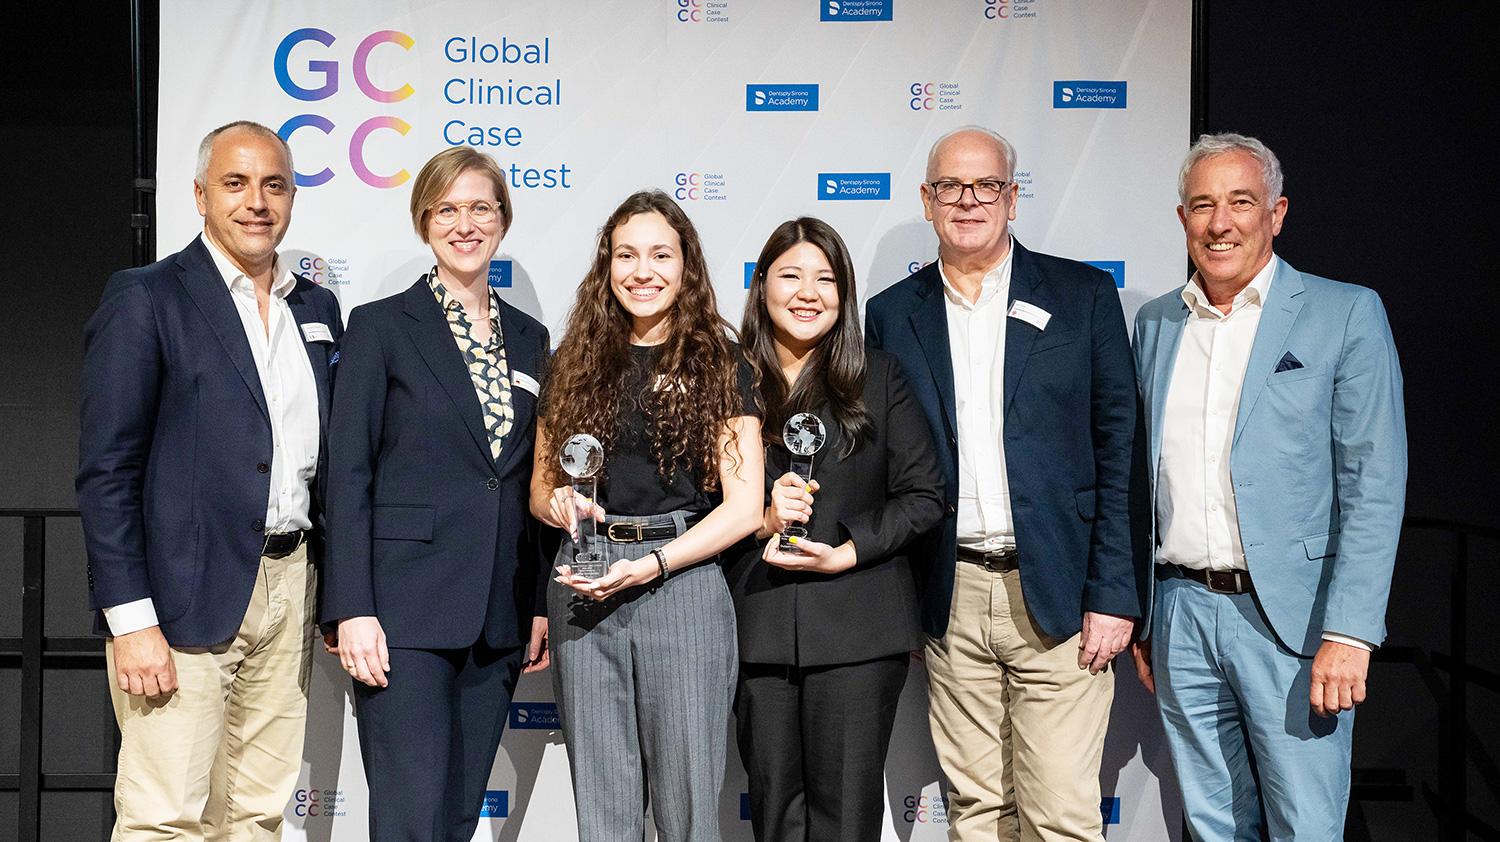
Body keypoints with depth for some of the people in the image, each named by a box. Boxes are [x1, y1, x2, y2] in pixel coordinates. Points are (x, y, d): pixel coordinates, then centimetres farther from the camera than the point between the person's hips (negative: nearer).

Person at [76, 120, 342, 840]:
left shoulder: (318, 309, 14)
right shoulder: (144, 299, -4)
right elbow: (105, 469, -9)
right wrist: (130, 619, -15)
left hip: (289, 586, 6)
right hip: (184, 598, -5)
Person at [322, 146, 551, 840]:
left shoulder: (529, 337, 14)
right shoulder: (381, 326, 0)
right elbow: (348, 473, -5)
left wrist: (542, 603, 11)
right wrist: (352, 610, -13)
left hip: (498, 619, 5)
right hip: (405, 613, -5)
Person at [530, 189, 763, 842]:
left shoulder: (721, 366, 3)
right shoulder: (573, 364, 12)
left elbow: (743, 507, -3)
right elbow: (539, 490, 18)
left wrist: (650, 564, -12)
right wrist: (560, 504, -6)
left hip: (683, 583, -2)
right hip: (583, 587, 3)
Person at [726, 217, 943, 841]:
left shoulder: (879, 378, 6)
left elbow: (923, 496, 3)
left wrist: (845, 553, -10)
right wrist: (760, 519, -9)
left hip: (857, 628, -1)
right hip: (759, 631, 2)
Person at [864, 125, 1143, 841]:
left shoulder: (1085, 295, 3)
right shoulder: (892, 316, 8)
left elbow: (1119, 448, 0)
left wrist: (1112, 593, -6)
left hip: (1056, 596, -2)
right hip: (950, 604, 2)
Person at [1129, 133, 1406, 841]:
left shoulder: (1346, 314, -2)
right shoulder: (1154, 324, 11)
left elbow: (1374, 484, -8)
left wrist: (1349, 632, -15)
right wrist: (1134, 611, 12)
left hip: (1291, 617, -4)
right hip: (1181, 615, 4)